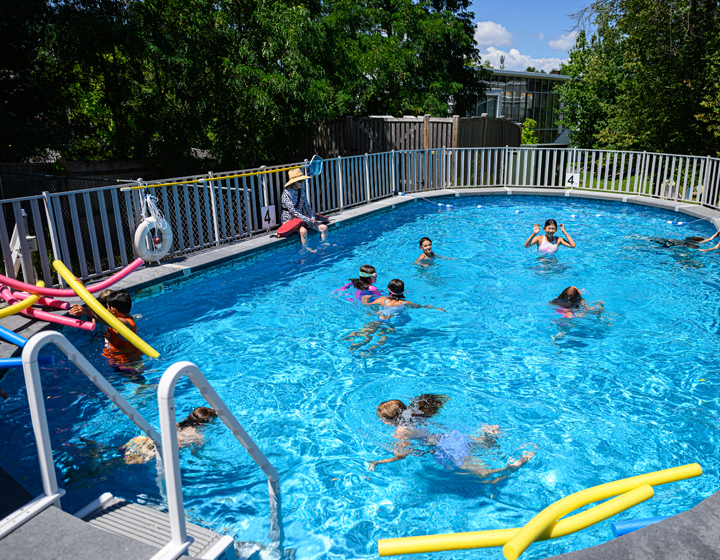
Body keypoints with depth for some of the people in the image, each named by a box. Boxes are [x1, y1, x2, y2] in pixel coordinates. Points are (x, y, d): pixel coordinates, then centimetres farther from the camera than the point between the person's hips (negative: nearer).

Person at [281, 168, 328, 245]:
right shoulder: (286, 193, -15)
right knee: (303, 231, -37)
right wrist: (307, 220, -23)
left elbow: (307, 206, 10)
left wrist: (312, 217, -7)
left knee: (324, 228, -7)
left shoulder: (302, 191, 7)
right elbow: (292, 211, -20)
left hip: (302, 218, 7)